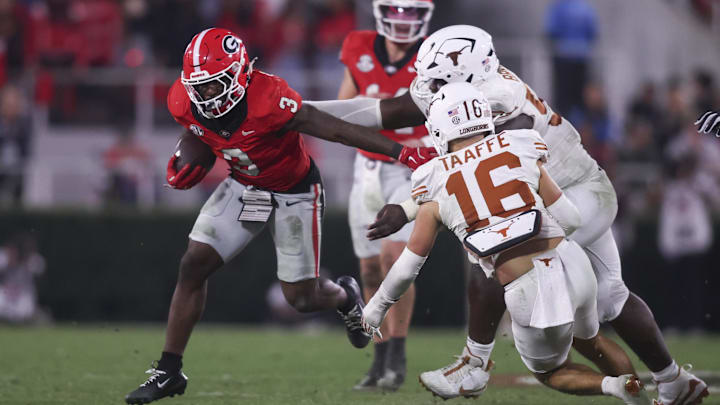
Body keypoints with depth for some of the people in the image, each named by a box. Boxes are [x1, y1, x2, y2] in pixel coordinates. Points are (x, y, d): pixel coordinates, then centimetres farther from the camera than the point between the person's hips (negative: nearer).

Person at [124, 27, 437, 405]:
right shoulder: (185, 104, -17)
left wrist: (402, 152, -31)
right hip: (243, 187, 5)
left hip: (294, 192, -5)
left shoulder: (268, 100, -36)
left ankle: (344, 296, 40)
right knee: (193, 266, -6)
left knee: (302, 298, 2)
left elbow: (337, 130, -31)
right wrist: (186, 165, -11)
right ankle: (168, 371, 3)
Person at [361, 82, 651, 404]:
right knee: (589, 339, 34)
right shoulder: (521, 152, 5)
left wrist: (377, 307, 30)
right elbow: (570, 220, 6)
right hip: (571, 266, 2)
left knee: (550, 372, 24)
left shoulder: (436, 187, 4)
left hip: (530, 295, -2)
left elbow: (408, 265, 13)